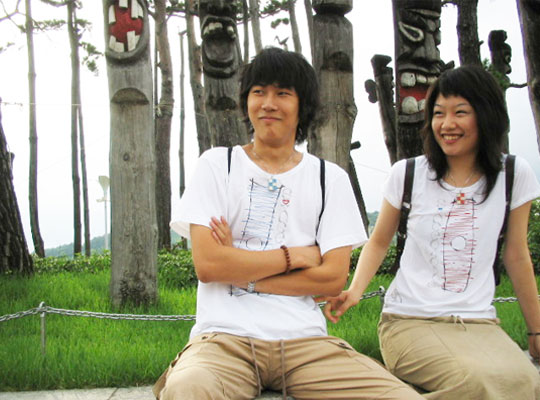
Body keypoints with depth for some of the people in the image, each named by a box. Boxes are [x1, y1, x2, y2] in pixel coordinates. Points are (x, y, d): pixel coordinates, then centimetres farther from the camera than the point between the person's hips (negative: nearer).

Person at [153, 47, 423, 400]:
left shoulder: (330, 178, 13)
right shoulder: (218, 165, 9)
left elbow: (334, 277, 1)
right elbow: (207, 264, -5)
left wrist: (240, 272, -4)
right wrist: (295, 256, -1)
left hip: (304, 340, 3)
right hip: (225, 338, -3)